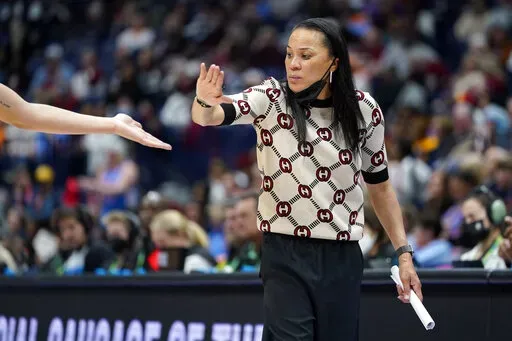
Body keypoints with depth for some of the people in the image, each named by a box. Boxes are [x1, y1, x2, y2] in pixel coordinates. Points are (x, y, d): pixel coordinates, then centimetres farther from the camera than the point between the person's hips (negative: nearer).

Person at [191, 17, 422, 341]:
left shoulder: (364, 109, 2)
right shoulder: (271, 98, -4)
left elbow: (379, 184, 13)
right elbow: (208, 116, -21)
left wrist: (404, 253, 9)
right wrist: (204, 102, -45)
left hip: (343, 260, 2)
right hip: (286, 257, -2)